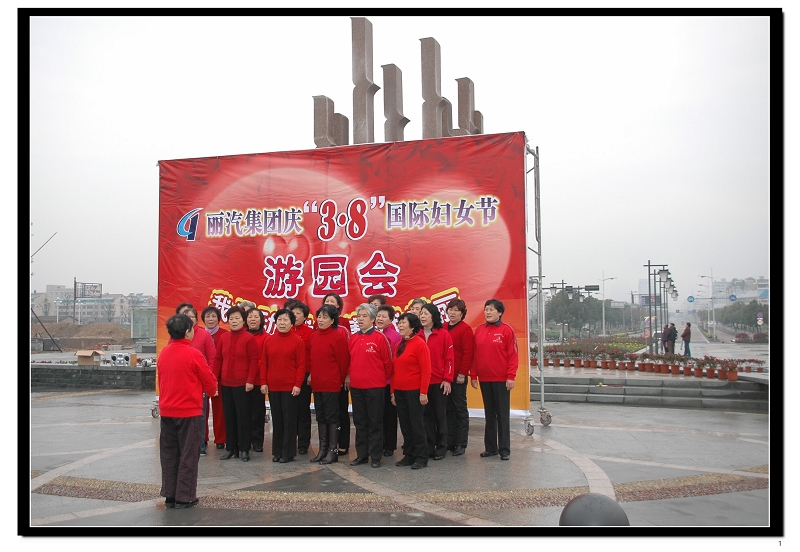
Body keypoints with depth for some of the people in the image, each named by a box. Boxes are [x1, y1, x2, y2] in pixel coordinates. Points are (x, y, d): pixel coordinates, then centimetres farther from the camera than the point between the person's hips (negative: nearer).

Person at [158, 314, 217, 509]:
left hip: (167, 411, 6)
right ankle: (184, 497, 7)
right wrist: (212, 391, 14)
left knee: (169, 454, 13)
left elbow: (161, 379, 12)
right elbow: (210, 382, -8)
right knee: (188, 454, 4)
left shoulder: (163, 353, 3)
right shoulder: (193, 354, -15)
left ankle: (169, 495, 18)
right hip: (189, 411, -6)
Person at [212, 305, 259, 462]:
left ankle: (244, 449, 9)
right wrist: (214, 378, 5)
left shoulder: (249, 338, -6)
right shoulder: (223, 337, 8)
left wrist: (250, 380, -13)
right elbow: (218, 359, 11)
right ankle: (231, 448, 19)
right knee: (229, 416, 10)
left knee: (243, 416, 1)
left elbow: (254, 360, -9)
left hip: (243, 384, -5)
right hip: (226, 384, 5)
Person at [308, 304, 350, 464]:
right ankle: (322, 449, 21)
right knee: (321, 417, 13)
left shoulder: (338, 337, -11)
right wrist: (312, 375, 11)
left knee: (331, 416, 1)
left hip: (331, 384, -7)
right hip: (317, 384, 7)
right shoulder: (314, 336, 8)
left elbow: (343, 361, -9)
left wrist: (340, 380, -2)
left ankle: (332, 451, 8)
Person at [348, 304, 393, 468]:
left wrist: (384, 378, 3)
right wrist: (349, 375, 11)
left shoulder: (380, 338, -9)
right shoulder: (353, 339, 7)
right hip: (356, 387, 5)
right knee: (360, 422, 13)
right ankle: (361, 455, 23)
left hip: (375, 387, -5)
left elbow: (387, 362, -5)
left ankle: (376, 457, 12)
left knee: (375, 423, 3)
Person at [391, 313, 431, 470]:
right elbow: (394, 370, 13)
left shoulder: (419, 344, -10)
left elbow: (426, 370, -13)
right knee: (405, 425, 12)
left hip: (414, 391, -7)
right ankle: (408, 455, 21)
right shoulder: (398, 346, 11)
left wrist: (423, 392, -17)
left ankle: (421, 458, 9)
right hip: (400, 392, 7)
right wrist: (393, 392, 11)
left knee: (417, 424, 0)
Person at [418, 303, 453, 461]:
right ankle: (429, 447, 17)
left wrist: (447, 379, -9)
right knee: (426, 415, 8)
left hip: (439, 382, -2)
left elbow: (449, 358, -4)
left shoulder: (444, 334, -3)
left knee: (440, 415, 6)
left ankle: (441, 448, 15)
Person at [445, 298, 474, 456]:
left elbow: (468, 353, -10)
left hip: (458, 377, -5)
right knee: (448, 409, 10)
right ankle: (449, 441, 18)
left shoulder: (465, 329, -5)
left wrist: (462, 374, -14)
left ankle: (461, 444, 9)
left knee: (460, 409, 3)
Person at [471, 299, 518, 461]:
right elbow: (475, 354, 9)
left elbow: (513, 354, -8)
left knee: (503, 414, 3)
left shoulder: (506, 330, -5)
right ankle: (490, 448, 20)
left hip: (501, 380, -4)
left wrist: (511, 376, -12)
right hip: (484, 379, 4)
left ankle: (504, 449, 10)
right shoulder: (479, 330, 7)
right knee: (489, 414, 12)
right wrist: (473, 375, 6)